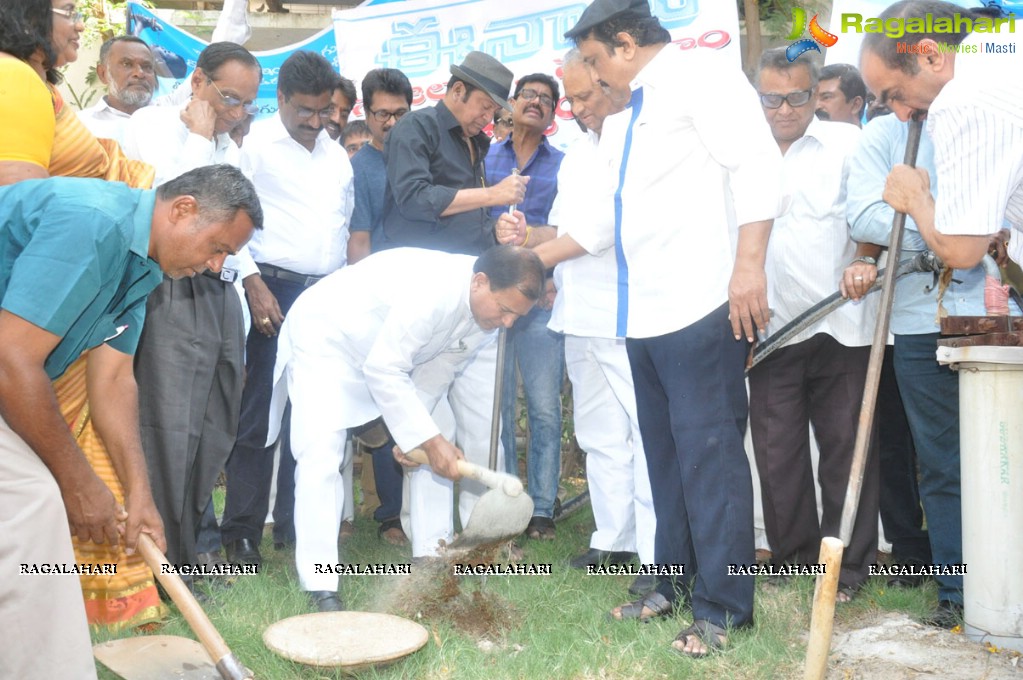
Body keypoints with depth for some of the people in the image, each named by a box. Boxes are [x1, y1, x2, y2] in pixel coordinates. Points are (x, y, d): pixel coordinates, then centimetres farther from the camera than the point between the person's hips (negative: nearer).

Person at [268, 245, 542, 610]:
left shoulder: (488, 308, -12)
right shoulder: (431, 292, -38)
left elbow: (437, 373, -2)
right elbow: (383, 372, -33)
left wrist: (425, 437, -12)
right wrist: (427, 439, -30)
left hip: (390, 352, 9)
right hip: (326, 338, -8)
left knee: (442, 441, 6)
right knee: (322, 453, -20)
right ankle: (321, 587, -17)